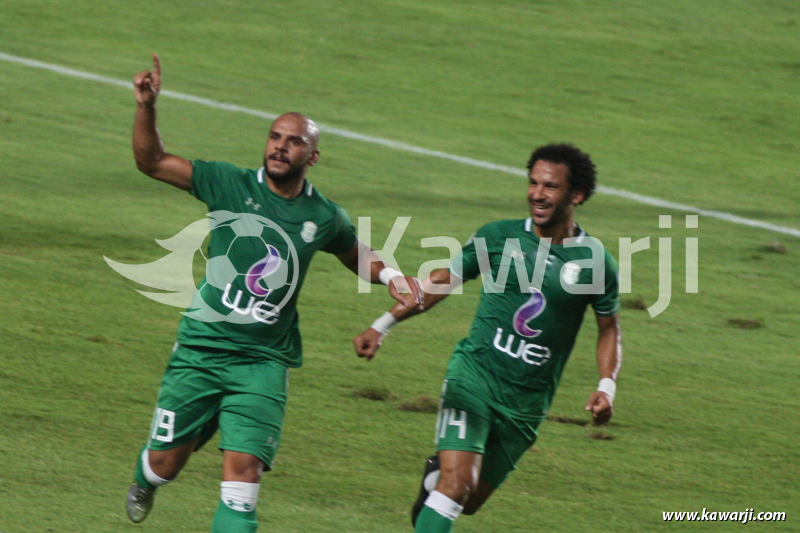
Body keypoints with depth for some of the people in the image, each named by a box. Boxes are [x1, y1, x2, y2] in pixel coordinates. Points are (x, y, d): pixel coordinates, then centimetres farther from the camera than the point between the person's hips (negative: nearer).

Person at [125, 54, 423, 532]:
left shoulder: (324, 218, 2)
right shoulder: (232, 185, -3)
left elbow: (360, 257, 23)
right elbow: (151, 161, -1)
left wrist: (391, 276, 3)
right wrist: (147, 108, -16)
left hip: (263, 363, 0)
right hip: (201, 350, 0)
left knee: (244, 470, -16)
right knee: (165, 464, 10)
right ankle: (144, 484, 47)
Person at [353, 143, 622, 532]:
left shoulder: (594, 262, 0)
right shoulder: (499, 237, 0)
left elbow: (609, 329, 13)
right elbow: (442, 282, 11)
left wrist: (607, 387, -3)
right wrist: (382, 326, 7)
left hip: (527, 402, 2)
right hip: (474, 374, -2)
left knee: (470, 501, 12)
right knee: (457, 484, -21)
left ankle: (438, 474, 44)